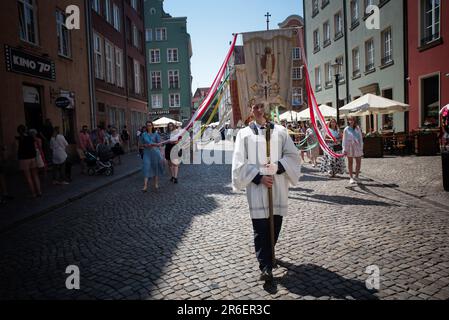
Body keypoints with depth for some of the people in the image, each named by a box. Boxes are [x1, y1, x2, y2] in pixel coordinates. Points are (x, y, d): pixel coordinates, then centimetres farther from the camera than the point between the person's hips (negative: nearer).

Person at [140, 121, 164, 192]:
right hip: (147, 153, 0)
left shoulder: (156, 134, 5)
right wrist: (145, 145, -9)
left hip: (155, 152, 0)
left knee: (155, 167, 6)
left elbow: (159, 144, 2)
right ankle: (145, 186, -13)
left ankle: (156, 184, 20)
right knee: (146, 168, -9)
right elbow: (141, 144, 12)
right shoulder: (143, 134, 8)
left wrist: (153, 144, -15)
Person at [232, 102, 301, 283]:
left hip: (278, 186, 2)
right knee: (260, 228, -5)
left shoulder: (280, 131, 10)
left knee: (275, 224, 9)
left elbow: (292, 155, 5)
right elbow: (240, 163, -1)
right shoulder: (244, 134, 5)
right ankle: (265, 267, 1)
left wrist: (278, 166, -14)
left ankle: (268, 254, 33)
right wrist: (259, 177, -11)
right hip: (256, 186, -2)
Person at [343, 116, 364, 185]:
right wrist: (344, 149, -5)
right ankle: (351, 178, 12)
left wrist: (361, 147, 4)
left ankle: (356, 176, 19)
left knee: (358, 162, 3)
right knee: (350, 162, 5)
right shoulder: (346, 129, -1)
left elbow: (360, 138, 8)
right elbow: (344, 140, -1)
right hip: (349, 147, -2)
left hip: (357, 147, 3)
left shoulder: (357, 128, 5)